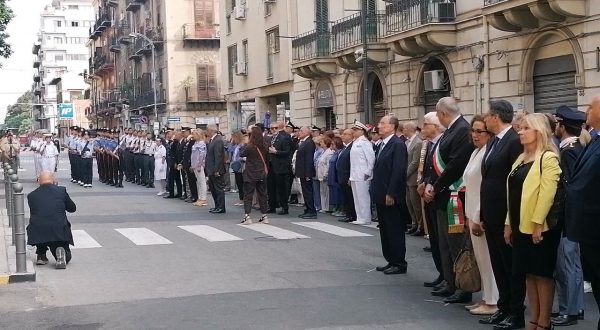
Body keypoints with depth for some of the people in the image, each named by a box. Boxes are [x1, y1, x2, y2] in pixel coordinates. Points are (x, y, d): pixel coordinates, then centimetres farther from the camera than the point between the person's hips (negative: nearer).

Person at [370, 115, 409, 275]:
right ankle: (390, 261, 22)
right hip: (381, 196, 9)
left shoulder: (398, 145, -13)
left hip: (391, 197, -9)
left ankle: (399, 263, 6)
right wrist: (374, 190, 12)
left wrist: (390, 194, -20)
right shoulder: (382, 145, 14)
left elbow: (398, 171, -19)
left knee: (395, 231, -1)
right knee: (385, 230, 14)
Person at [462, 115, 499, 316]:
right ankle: (486, 298, 22)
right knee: (481, 259, 14)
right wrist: (470, 215, 15)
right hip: (473, 214, 9)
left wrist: (478, 218, -17)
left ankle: (492, 303, 6)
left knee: (487, 259, -2)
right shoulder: (476, 152, 13)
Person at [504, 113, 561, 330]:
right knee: (529, 274, 10)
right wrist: (509, 224, 12)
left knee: (542, 274, -1)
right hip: (522, 226, 8)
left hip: (539, 227, -8)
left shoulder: (548, 158, -10)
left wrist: (538, 224, -21)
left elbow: (547, 193, -17)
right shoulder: (522, 159, 15)